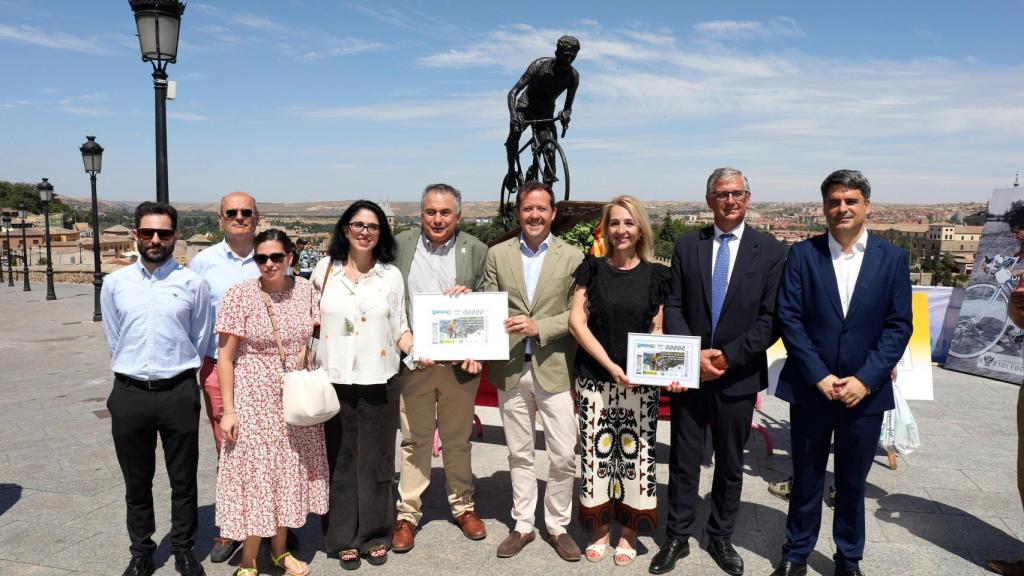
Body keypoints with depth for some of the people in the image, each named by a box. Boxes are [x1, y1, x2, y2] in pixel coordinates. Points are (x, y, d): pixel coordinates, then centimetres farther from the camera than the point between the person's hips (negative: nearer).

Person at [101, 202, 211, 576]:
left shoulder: (192, 283, -3)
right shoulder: (115, 283, 4)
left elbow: (200, 340, 5)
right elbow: (113, 338, 13)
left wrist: (177, 374, 10)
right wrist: (133, 369, 14)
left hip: (178, 393, -2)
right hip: (129, 394, 2)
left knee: (183, 481, 9)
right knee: (136, 483, 14)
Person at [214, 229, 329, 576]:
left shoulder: (305, 290, 0)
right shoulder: (240, 294, -11)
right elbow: (225, 356, -8)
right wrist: (228, 410, -10)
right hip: (255, 399, -4)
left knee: (290, 470, 13)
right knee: (255, 473, 1)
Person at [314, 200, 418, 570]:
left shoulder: (391, 275, 4)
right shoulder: (325, 269, 4)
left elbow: (400, 328, 4)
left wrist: (417, 350, -13)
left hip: (379, 382, 0)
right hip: (333, 380, 0)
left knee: (376, 461, 9)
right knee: (339, 462, 7)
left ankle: (374, 535, 24)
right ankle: (343, 538, 21)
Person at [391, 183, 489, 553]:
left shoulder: (476, 250, 3)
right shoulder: (400, 246, 3)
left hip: (459, 360, 0)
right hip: (413, 359, 0)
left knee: (458, 439, 13)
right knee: (415, 439, 8)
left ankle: (463, 506, 29)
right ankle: (408, 514, 20)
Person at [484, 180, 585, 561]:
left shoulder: (572, 257, -1)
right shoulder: (497, 254, 6)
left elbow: (578, 314, -5)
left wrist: (539, 326, -17)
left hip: (554, 369, -1)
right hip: (510, 369, 2)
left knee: (564, 455, 3)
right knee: (519, 454, 13)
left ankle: (557, 526, 23)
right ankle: (523, 525, 28)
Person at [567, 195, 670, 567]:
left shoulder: (655, 275, 4)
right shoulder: (592, 269, 1)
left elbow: (658, 330, 8)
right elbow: (576, 321, -4)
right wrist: (609, 364, -13)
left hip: (640, 381, 1)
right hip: (595, 379, 0)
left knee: (635, 451, 4)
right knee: (596, 450, 3)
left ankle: (629, 532, 21)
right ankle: (600, 528, 21)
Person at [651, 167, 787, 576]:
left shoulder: (770, 251, -2)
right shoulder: (686, 246, 3)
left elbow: (770, 319, -7)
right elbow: (674, 308, -1)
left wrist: (727, 356, -15)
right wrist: (694, 355, -14)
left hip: (738, 377, 0)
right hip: (690, 373, 1)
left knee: (730, 465, 14)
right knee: (683, 462, 10)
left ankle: (721, 538, 32)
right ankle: (677, 538, 25)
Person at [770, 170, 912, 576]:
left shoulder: (892, 258, 2)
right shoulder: (802, 254, -1)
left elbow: (899, 325, -1)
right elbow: (789, 318, -6)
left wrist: (865, 379, -11)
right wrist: (820, 377, -12)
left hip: (865, 391, 1)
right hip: (810, 388, 0)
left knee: (853, 482, 13)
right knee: (806, 478, 12)